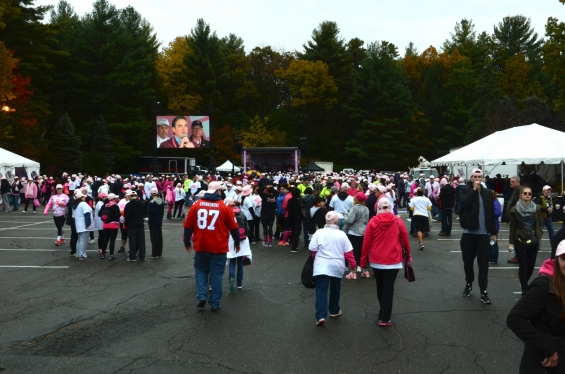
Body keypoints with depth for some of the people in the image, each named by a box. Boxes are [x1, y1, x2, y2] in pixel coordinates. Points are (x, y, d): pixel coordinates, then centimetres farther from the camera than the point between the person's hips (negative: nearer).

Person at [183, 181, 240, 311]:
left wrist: (187, 243, 17)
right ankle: (215, 304, 12)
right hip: (219, 247, -1)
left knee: (201, 271, 19)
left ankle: (202, 297, 5)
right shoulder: (224, 207, -6)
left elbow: (188, 226, 3)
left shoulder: (196, 205, -1)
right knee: (216, 274, 8)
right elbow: (233, 227, -1)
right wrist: (237, 243, 14)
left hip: (201, 246, 2)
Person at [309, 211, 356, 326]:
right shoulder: (341, 234, -2)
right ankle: (334, 311, 35)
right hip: (337, 266, 2)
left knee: (321, 290, -3)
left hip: (321, 266, -1)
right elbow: (348, 252, -1)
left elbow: (312, 250, -3)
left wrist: (316, 258, 17)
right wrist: (353, 264, 10)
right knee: (335, 289, 20)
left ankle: (321, 316, -15)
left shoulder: (319, 233, -5)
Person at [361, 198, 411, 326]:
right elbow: (405, 240, 3)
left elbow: (366, 244, -5)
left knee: (380, 287, 20)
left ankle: (384, 311, 38)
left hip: (376, 261, 2)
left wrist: (363, 263, 4)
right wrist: (408, 255, 22)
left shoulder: (372, 222, -6)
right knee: (388, 288, 3)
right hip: (393, 261, -1)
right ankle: (384, 319, 1)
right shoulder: (397, 221, -5)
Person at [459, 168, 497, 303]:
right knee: (468, 261, 11)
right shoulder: (465, 190, 1)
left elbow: (491, 213, 8)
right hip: (469, 232, 0)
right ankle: (468, 284, 30)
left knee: (483, 263, -2)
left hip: (484, 233, 1)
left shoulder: (488, 192, 7)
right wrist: (474, 189, -18)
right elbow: (465, 203, -21)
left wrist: (493, 232, 6)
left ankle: (484, 292, 0)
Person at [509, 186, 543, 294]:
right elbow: (512, 227, -1)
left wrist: (539, 239, -3)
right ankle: (525, 289, 5)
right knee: (523, 266, -4)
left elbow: (539, 225, 6)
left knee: (531, 266, 7)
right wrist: (511, 242, -3)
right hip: (520, 241, -3)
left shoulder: (537, 208, 4)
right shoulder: (514, 210, -3)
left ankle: (524, 284, 30)